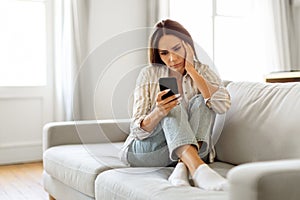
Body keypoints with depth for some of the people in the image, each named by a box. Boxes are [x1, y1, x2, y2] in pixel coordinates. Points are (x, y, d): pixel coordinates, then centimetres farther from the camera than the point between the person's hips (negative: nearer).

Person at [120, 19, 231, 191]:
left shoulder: (203, 72, 2)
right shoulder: (149, 74, -2)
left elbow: (223, 105, -19)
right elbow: (138, 129, -10)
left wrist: (191, 70, -16)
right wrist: (158, 113, -34)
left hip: (191, 148, 2)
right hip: (143, 149, -1)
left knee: (201, 101, -22)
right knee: (173, 107, -29)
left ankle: (183, 167, -40)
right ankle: (197, 169, -52)